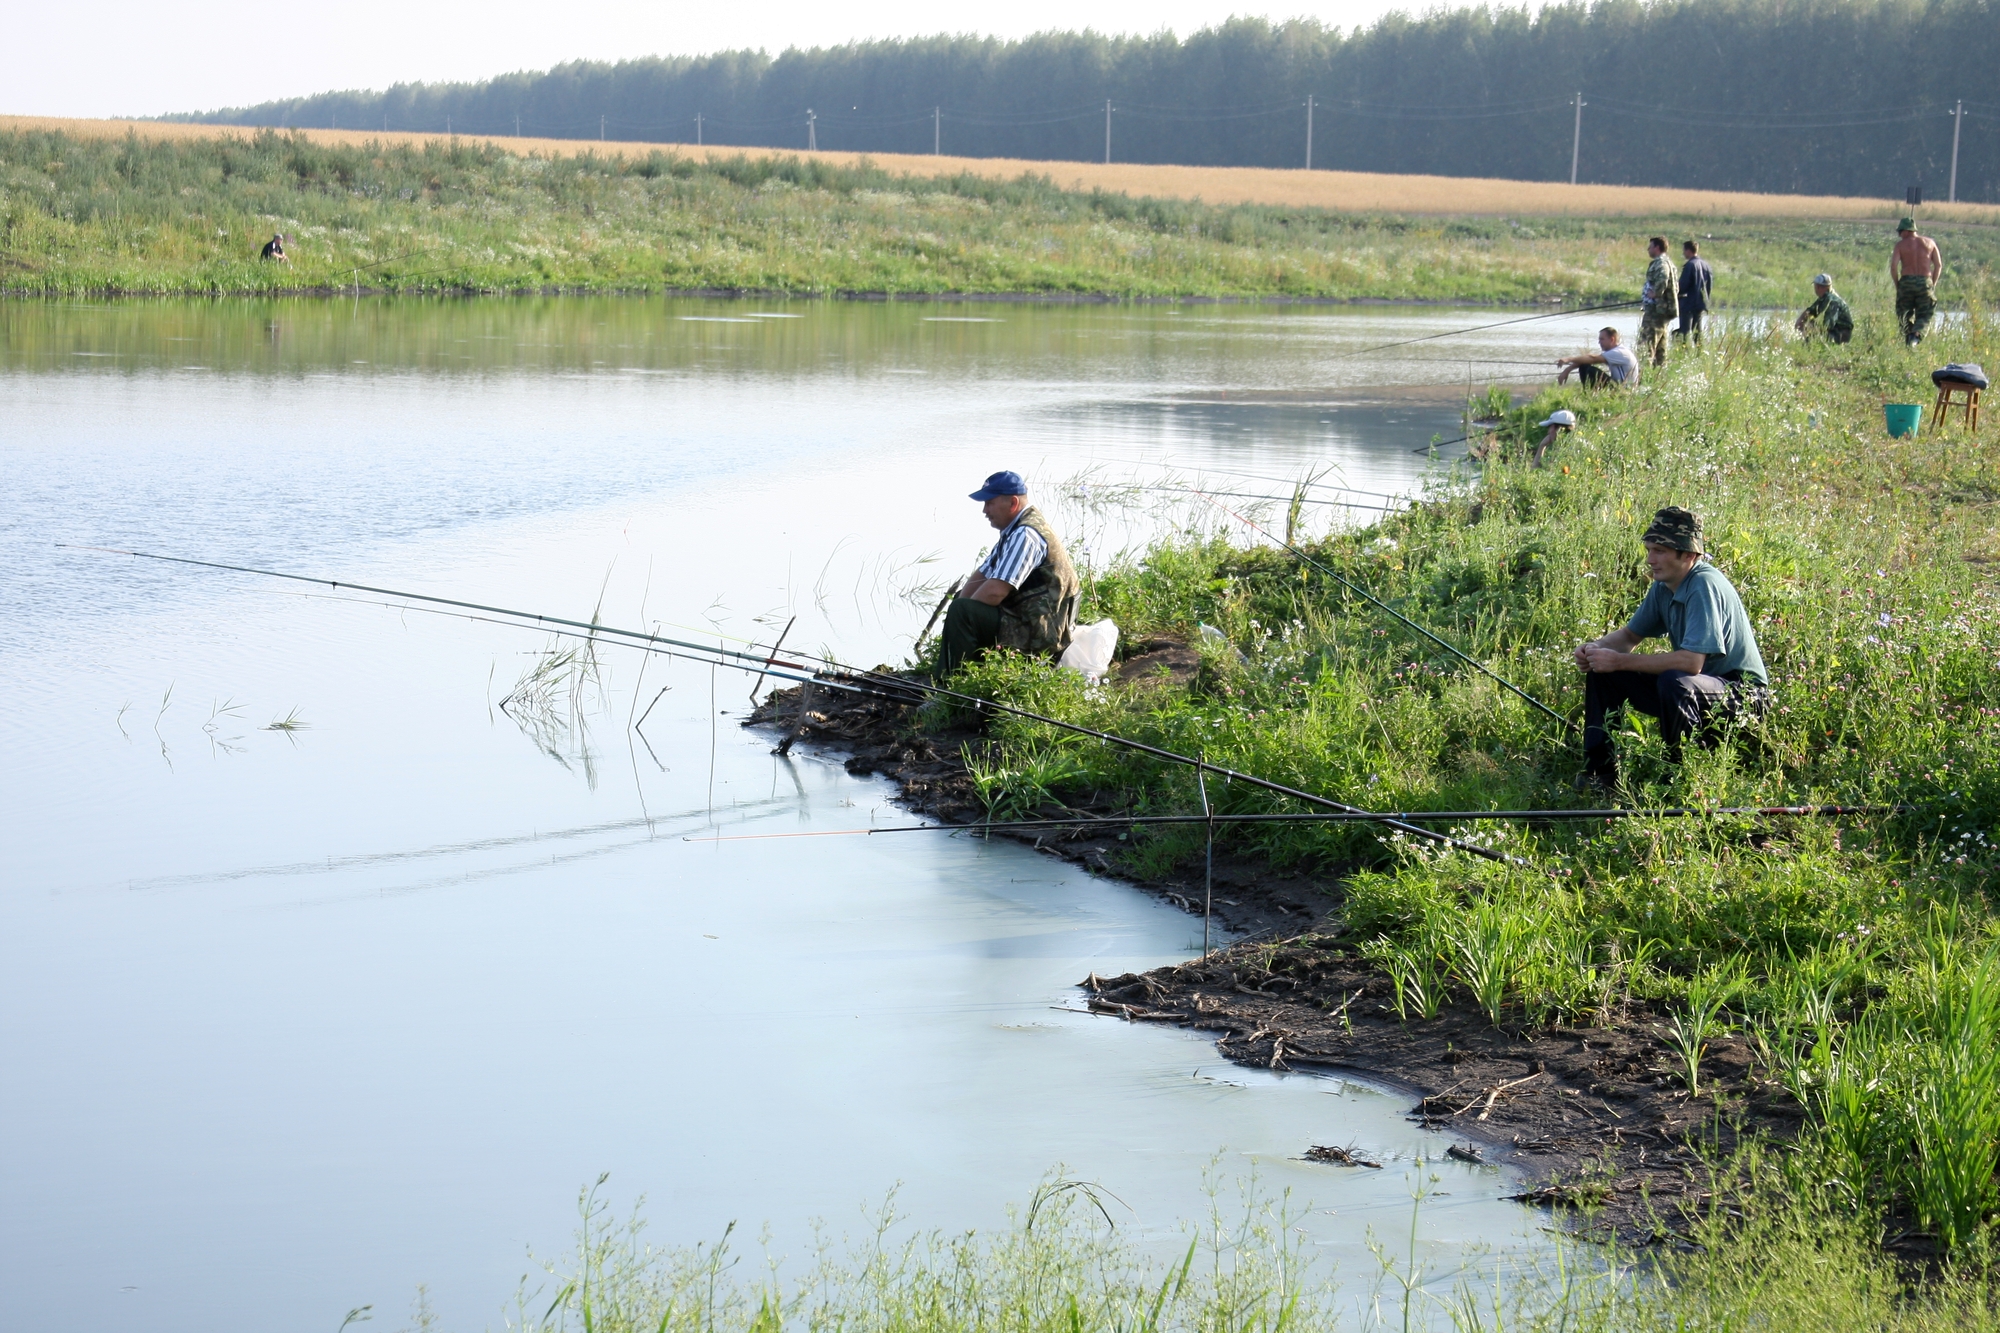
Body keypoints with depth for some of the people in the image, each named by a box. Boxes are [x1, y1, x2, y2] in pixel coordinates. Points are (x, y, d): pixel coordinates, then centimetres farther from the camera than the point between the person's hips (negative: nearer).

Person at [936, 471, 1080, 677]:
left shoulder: (1025, 536, -19)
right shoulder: (1015, 531, 15)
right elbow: (980, 576, 18)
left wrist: (959, 614, -10)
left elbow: (995, 591, -26)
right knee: (960, 604, 25)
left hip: (1039, 633, -11)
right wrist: (957, 609, 0)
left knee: (962, 612, -24)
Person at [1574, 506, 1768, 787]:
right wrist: (1596, 648, -6)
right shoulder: (1664, 587, 3)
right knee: (1602, 673, 2)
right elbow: (1630, 635, 17)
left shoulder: (1704, 586, -24)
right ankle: (1599, 773, 8)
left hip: (1743, 693, -9)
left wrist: (1619, 661, -27)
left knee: (1674, 682, -38)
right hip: (1694, 687, 9)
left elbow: (1691, 662, -32)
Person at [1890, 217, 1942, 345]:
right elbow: (1938, 265, 6)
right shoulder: (1929, 243, 10)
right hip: (1925, 282, 1)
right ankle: (1916, 336, -25)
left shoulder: (1901, 244, 1)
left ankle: (1906, 339, 1)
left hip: (1906, 282, -1)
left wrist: (1897, 284, 3)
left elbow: (1893, 266, -8)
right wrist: (1933, 285, 13)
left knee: (1905, 317, 12)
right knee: (1924, 317, 2)